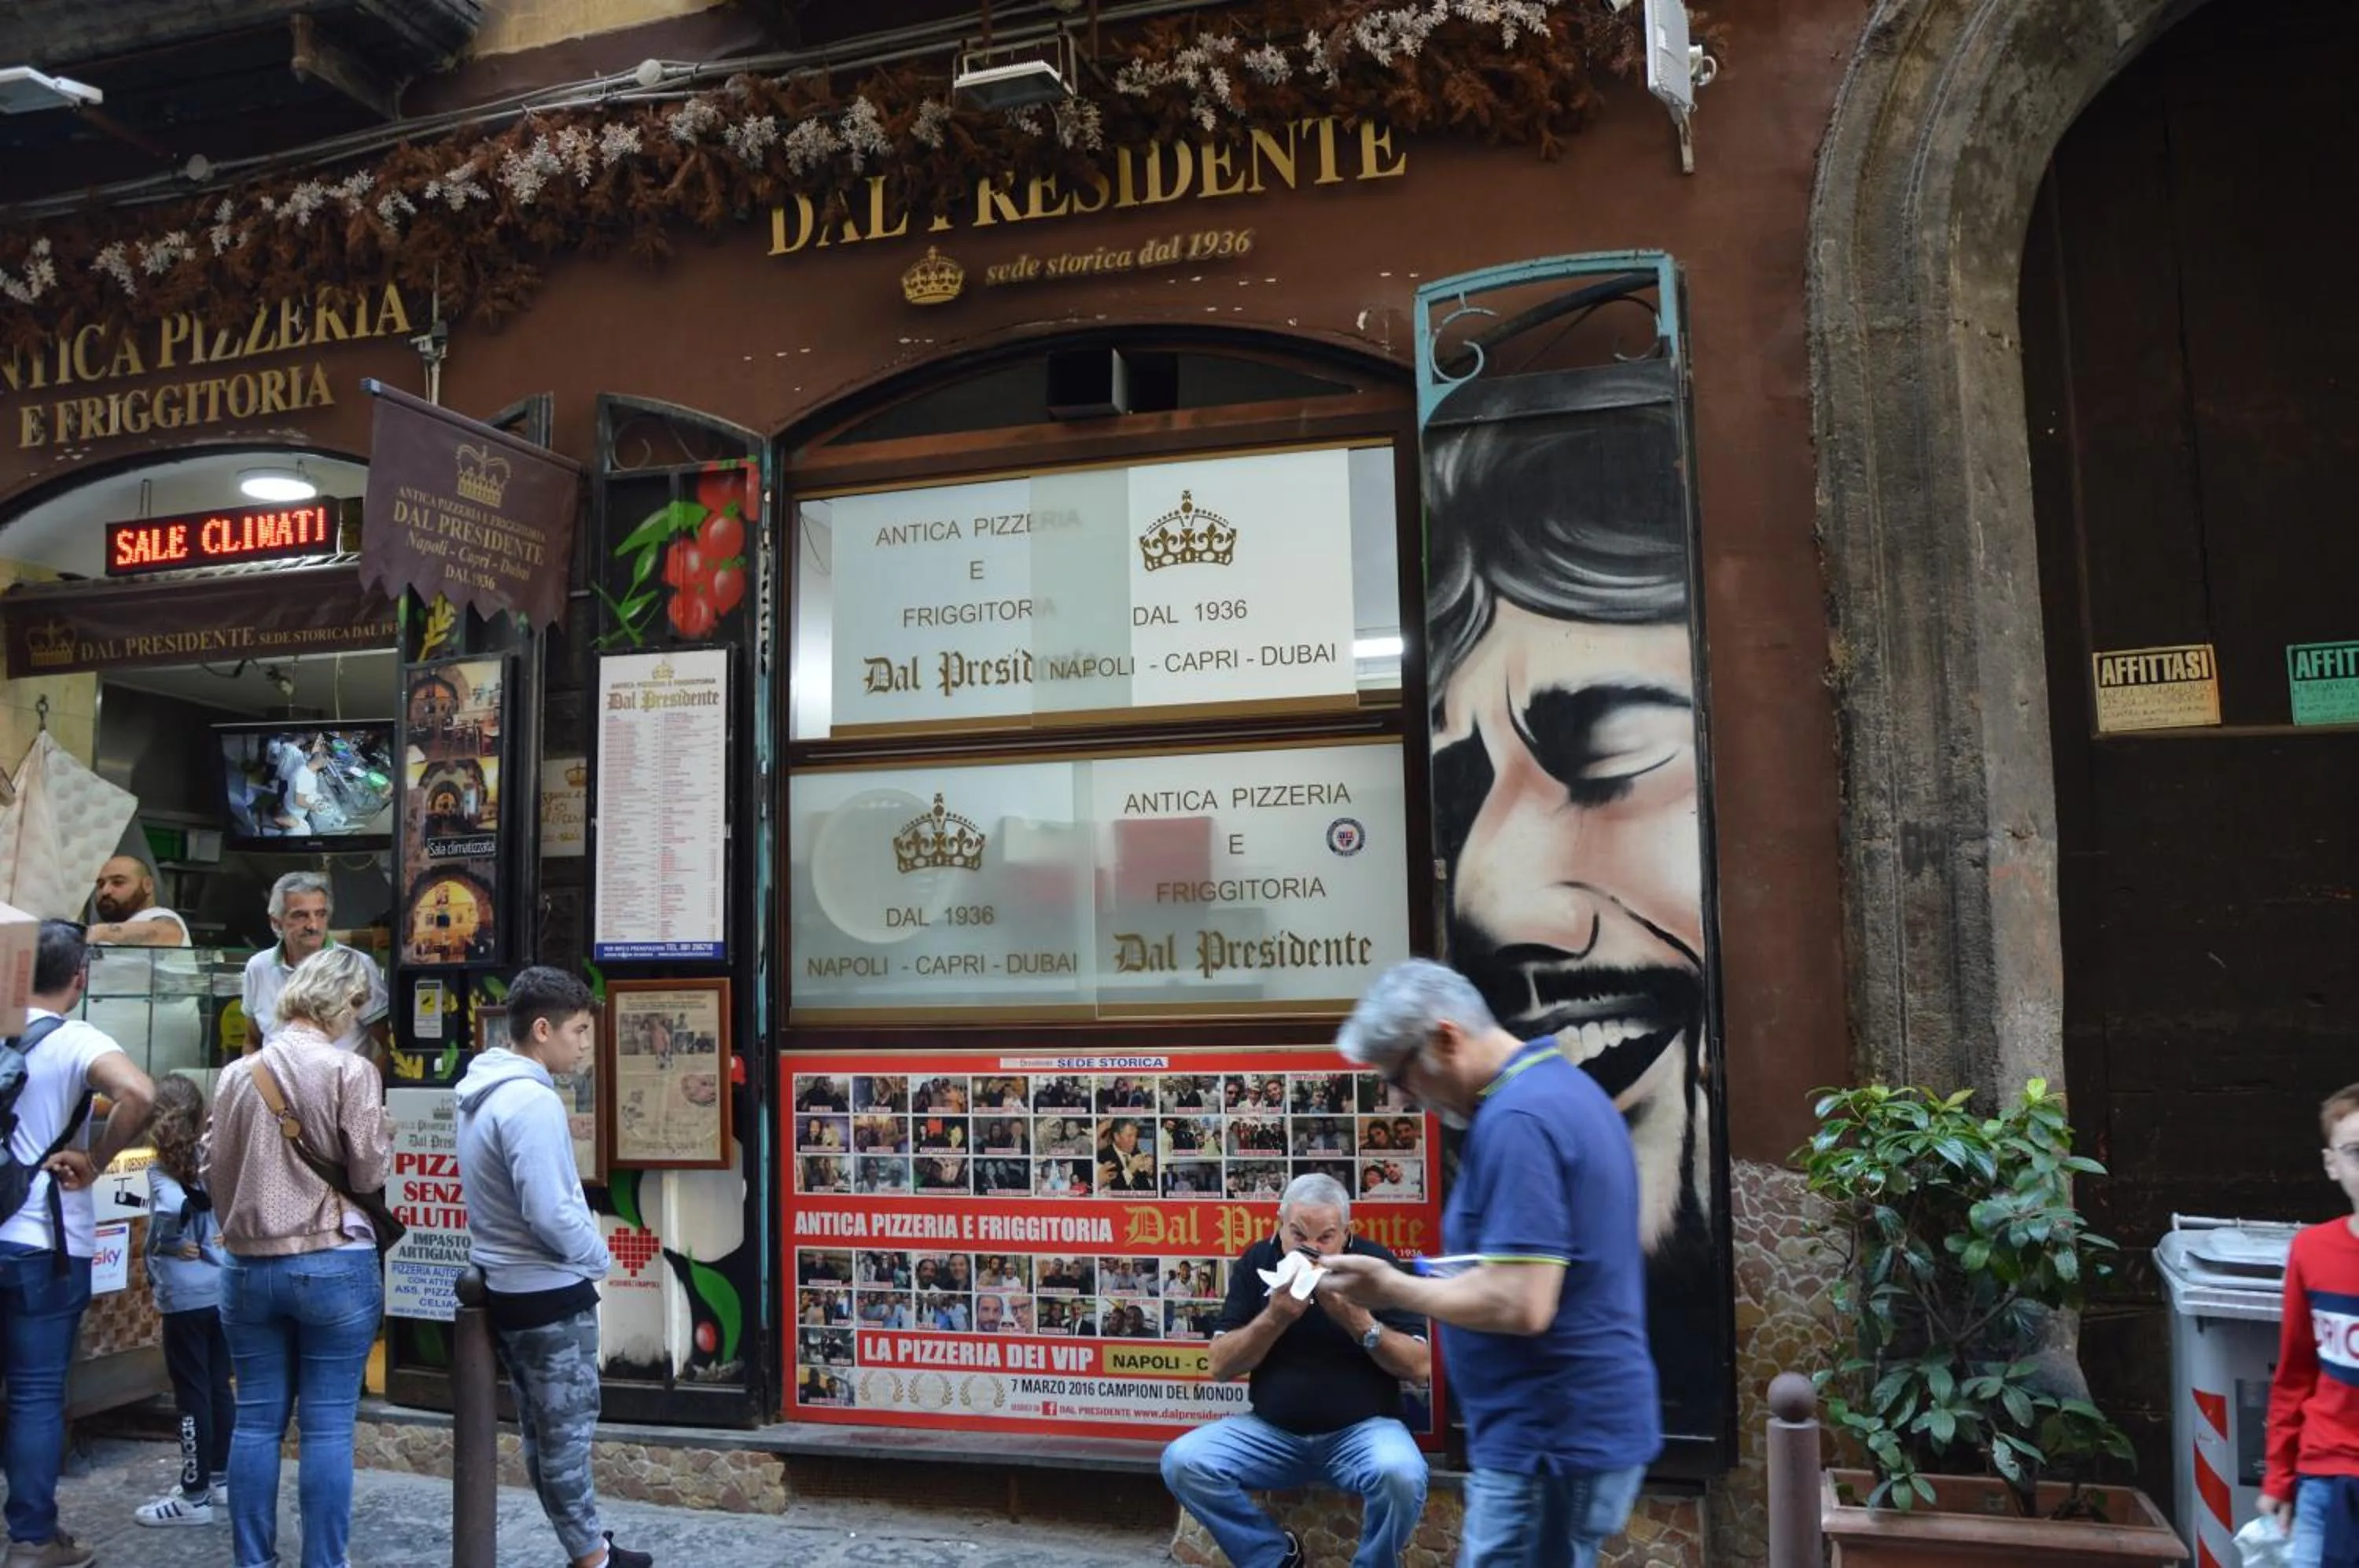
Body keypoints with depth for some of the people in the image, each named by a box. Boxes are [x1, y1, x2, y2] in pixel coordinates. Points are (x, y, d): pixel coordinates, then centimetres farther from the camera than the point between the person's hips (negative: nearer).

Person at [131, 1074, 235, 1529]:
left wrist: (162, 1245, -18)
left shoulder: (161, 1170, -13)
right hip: (224, 1290, 6)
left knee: (192, 1393, 2)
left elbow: (172, 1205, -32)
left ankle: (194, 1497, 9)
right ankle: (221, 1479, 28)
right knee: (219, 1386, 16)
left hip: (186, 1297, -6)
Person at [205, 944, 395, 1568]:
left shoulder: (236, 1073, 3)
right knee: (328, 1427, 2)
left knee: (257, 1420, 12)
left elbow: (211, 1169, 9)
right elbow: (369, 1174, -9)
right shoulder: (350, 1071, -12)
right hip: (333, 1266, -4)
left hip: (249, 1266, 5)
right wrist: (384, 1134, 10)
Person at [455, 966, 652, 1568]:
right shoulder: (533, 1101, -24)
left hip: (506, 1288, 10)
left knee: (544, 1430, 16)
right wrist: (600, 1258, -10)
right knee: (569, 1432, 3)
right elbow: (551, 1214, -27)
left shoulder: (484, 1093, 8)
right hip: (550, 1294, -10)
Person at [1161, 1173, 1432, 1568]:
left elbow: (1420, 1367, -8)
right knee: (1182, 1462, -19)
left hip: (1361, 1428, -2)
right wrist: (1275, 1317, -19)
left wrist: (1358, 1321, -23)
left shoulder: (1373, 1262, -6)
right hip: (1272, 1431, 3)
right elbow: (1220, 1367, -3)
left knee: (1401, 1474, -34)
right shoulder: (1256, 1262, 0)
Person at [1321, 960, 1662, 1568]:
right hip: (1581, 1421, 10)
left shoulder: (1517, 1118, -21)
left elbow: (1519, 1305, -26)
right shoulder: (1563, 1086, 11)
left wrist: (1396, 1290, -12)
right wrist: (1437, 1276, 9)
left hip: (1554, 1439, -10)